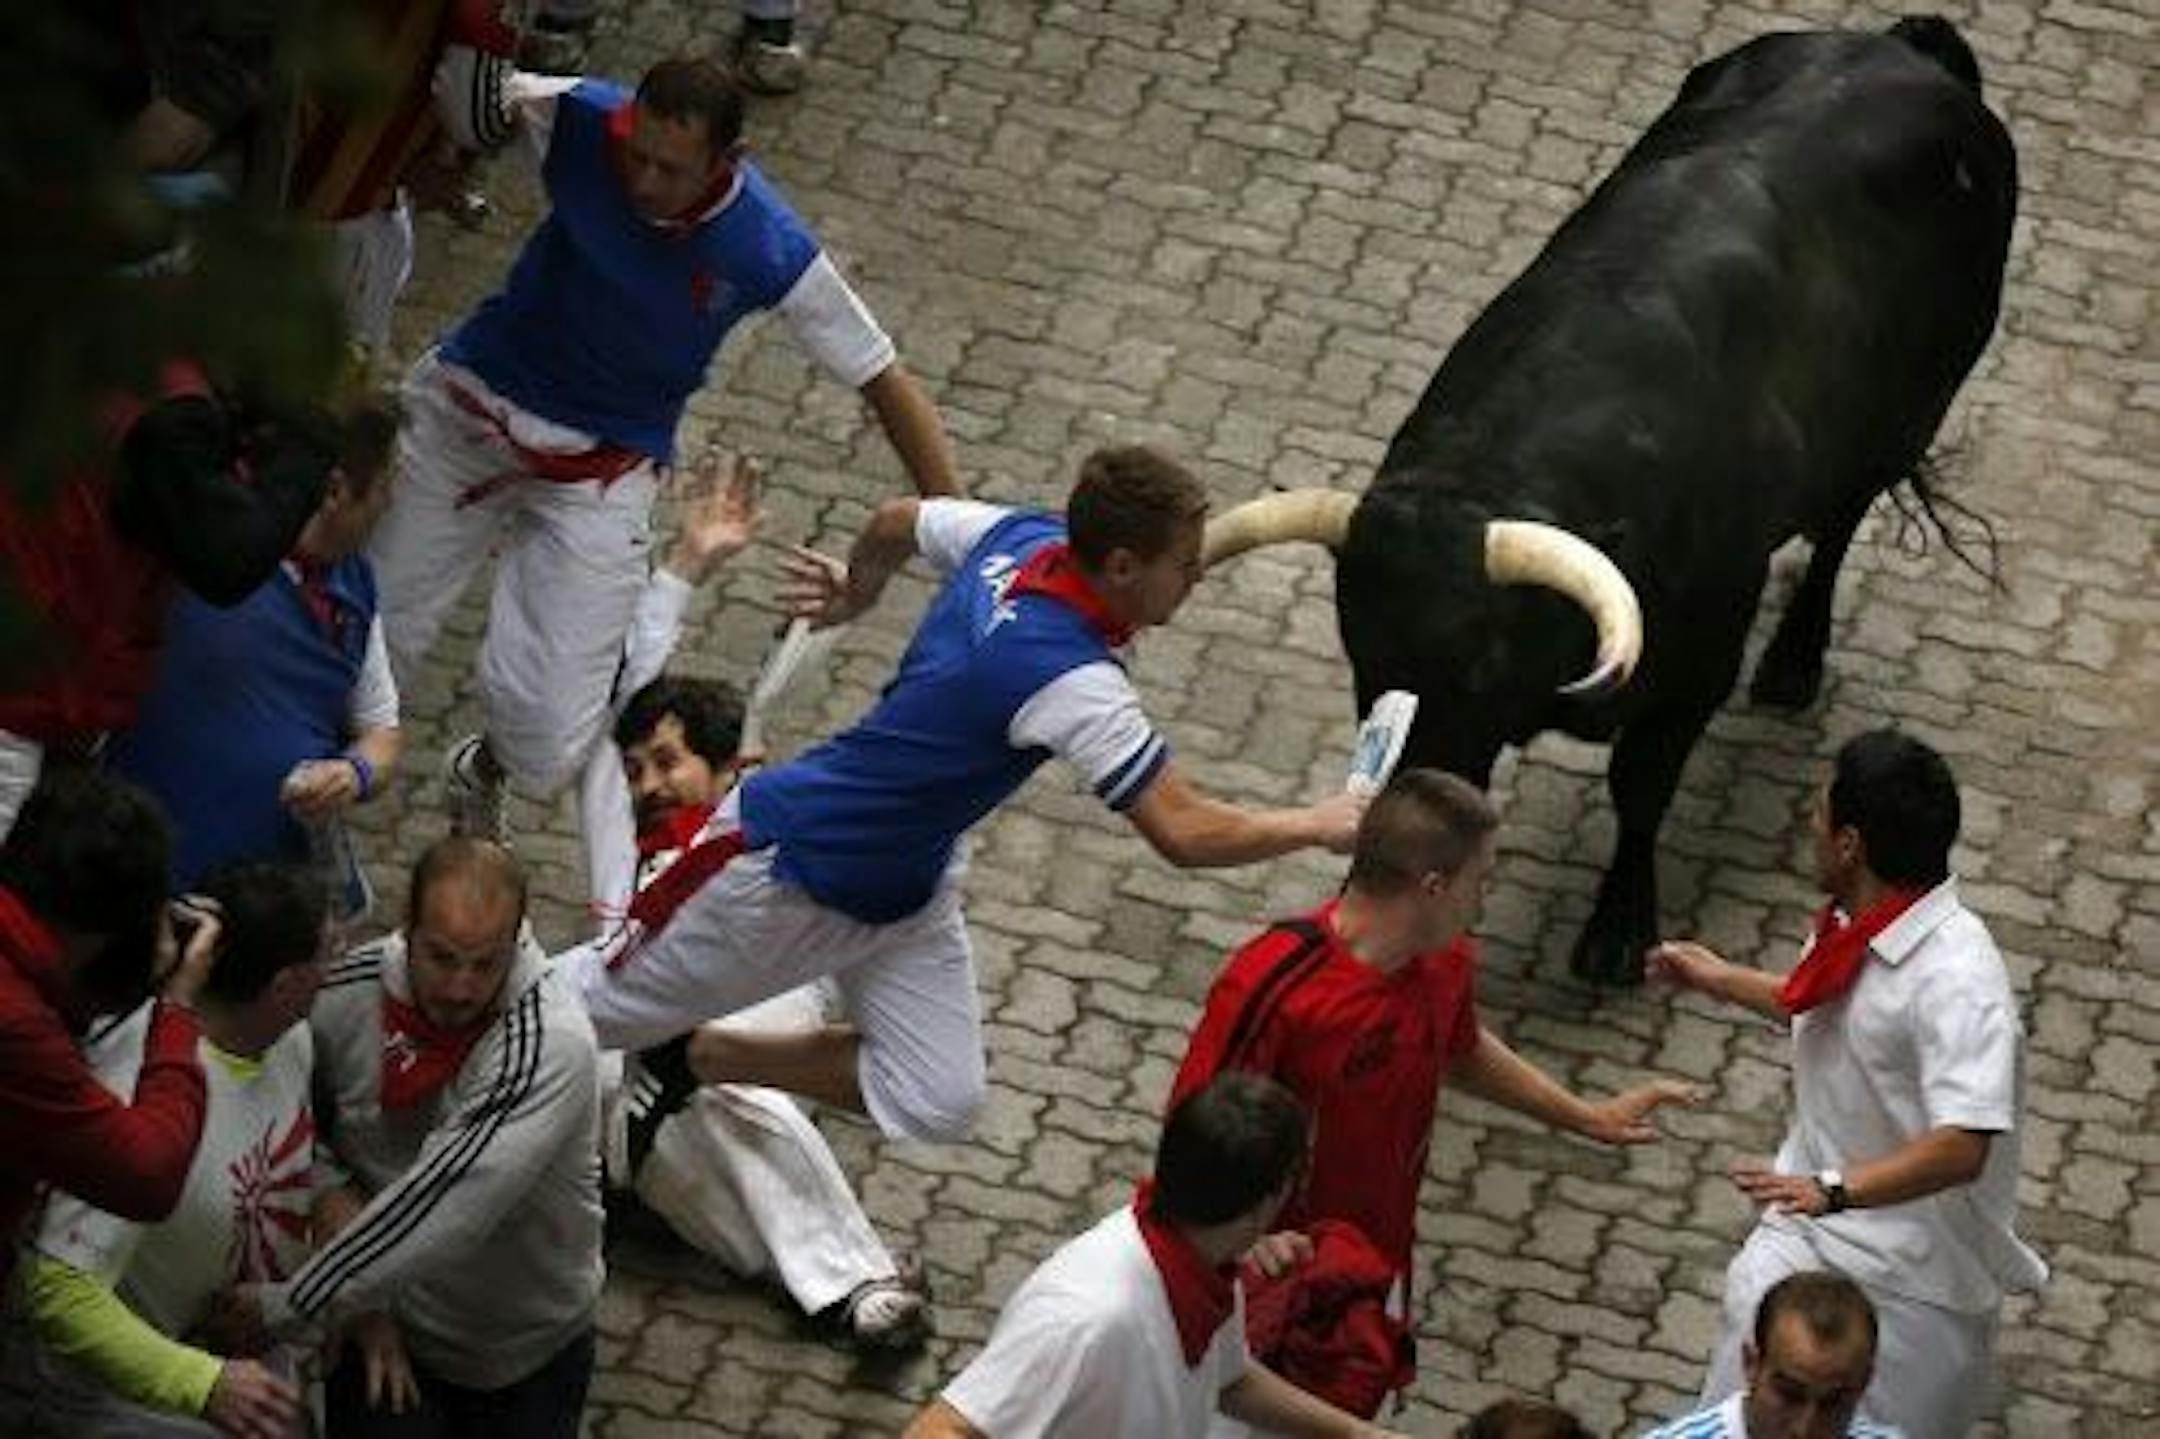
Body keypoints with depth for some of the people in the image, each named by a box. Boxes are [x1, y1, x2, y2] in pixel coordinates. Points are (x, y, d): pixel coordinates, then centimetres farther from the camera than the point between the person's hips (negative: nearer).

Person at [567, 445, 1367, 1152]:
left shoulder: (1023, 535, -11)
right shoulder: (1070, 680, -35)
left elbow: (896, 520, 10)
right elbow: (1184, 833, -36)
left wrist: (855, 591, 31)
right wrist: (1315, 824, -21)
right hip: (787, 862, -9)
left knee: (937, 1105, 3)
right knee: (603, 1003, 9)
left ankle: (693, 1060, 17)